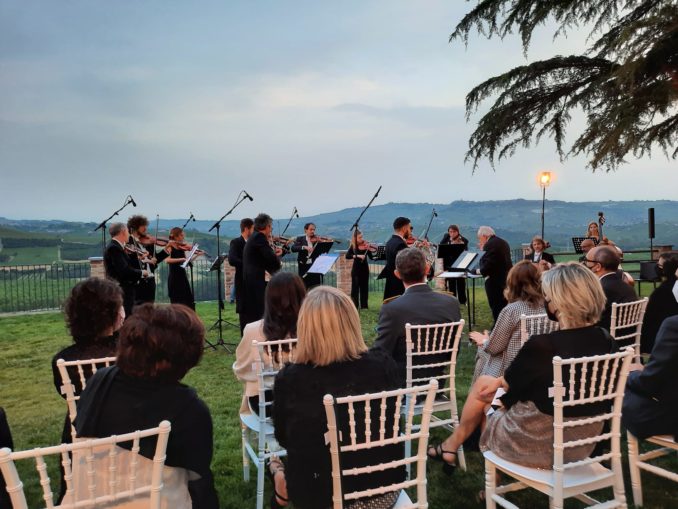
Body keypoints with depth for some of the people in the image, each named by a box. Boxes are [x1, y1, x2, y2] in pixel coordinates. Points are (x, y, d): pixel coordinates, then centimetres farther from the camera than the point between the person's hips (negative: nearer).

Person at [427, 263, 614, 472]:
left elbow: (509, 382, -9)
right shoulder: (606, 340, -8)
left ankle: (454, 443, 42)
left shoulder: (542, 345, -29)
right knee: (484, 384, 21)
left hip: (541, 445, -6)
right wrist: (501, 381, 12)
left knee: (483, 384, 20)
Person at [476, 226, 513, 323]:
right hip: (506, 279, 10)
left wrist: (480, 271, -6)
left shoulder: (490, 244, -16)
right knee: (504, 308, 18)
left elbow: (488, 264, -24)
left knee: (497, 309, -2)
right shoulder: (503, 242, 14)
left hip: (495, 282, -10)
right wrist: (484, 249, 14)